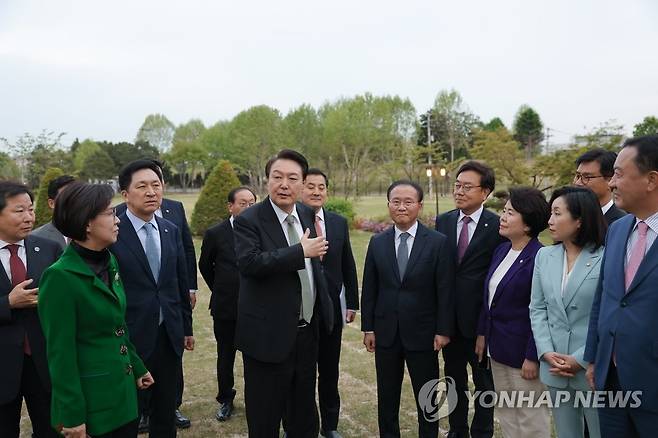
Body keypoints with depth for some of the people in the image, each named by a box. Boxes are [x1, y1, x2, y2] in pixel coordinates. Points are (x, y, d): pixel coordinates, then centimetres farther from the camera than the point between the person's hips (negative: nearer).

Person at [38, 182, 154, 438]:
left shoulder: (109, 262, 4)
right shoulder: (60, 277, -19)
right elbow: (61, 353, -17)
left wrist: (137, 367, 17)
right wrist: (73, 416, -14)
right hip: (91, 400, -7)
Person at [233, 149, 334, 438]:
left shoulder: (306, 215, 7)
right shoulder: (248, 220, -14)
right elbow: (249, 262, -31)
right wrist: (301, 251, -28)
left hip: (307, 331, 6)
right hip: (269, 335, -6)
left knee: (304, 414, 22)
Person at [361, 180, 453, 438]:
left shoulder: (438, 242, -6)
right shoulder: (377, 243, 2)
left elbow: (444, 290, -6)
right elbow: (369, 289, 4)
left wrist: (443, 330, -8)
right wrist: (368, 328, 2)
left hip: (422, 333, -2)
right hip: (386, 332, 3)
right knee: (386, 398, 15)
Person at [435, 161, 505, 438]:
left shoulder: (497, 226, -12)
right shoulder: (443, 222, 1)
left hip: (480, 318, -4)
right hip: (449, 316, 4)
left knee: (484, 382, 15)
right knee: (454, 379, 19)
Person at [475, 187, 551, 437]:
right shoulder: (501, 250, 6)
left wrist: (532, 357, -17)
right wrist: (482, 333, 14)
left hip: (522, 351, -8)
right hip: (498, 347, 8)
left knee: (530, 418, 10)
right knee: (504, 411, 20)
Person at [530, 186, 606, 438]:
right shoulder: (544, 256, 6)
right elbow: (537, 308, 6)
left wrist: (582, 359, -14)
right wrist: (546, 352, -5)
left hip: (594, 368, -5)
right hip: (555, 366, 5)